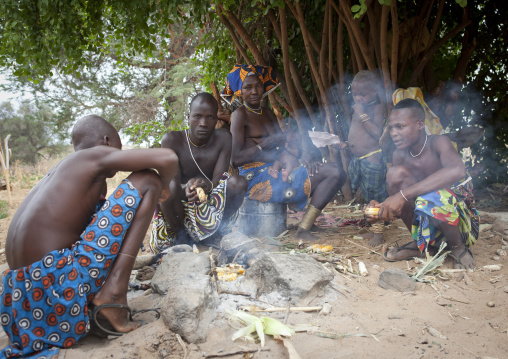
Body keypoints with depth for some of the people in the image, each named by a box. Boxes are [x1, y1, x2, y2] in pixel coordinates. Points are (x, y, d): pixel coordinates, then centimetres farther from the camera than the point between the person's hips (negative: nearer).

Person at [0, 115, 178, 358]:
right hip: (58, 282, -9)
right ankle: (114, 293, -10)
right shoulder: (97, 156, 0)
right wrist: (163, 187, 15)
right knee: (146, 180, -3)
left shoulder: (60, 170, 24)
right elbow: (168, 158, -7)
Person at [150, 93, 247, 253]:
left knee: (238, 182, -24)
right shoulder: (172, 140, -13)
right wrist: (186, 189, -42)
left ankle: (212, 235, -6)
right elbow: (173, 182, -18)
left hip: (212, 208, 2)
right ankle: (178, 236, -8)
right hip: (180, 208, -2)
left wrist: (209, 185, -40)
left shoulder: (223, 138, -7)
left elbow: (218, 180, -15)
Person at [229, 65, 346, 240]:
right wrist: (265, 144, -19)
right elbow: (235, 160, -14)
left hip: (275, 172, 8)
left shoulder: (268, 113, 21)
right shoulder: (240, 115, -3)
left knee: (335, 172, -1)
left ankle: (304, 228, -10)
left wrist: (306, 155, -5)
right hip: (256, 179, -8)